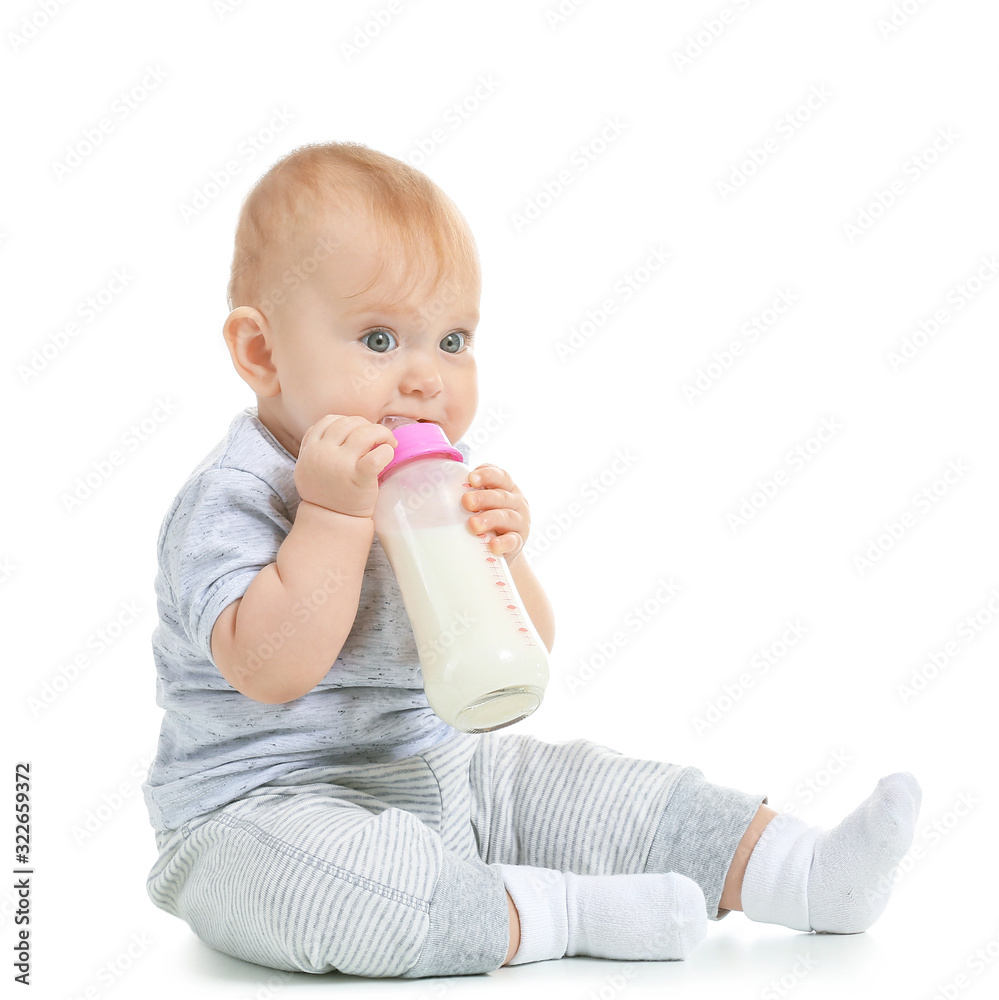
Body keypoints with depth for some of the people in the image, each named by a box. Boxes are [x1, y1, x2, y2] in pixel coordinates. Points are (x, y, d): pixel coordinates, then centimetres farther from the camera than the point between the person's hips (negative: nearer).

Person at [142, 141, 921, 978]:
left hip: (443, 776, 8)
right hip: (269, 807, -7)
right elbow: (269, 671, -31)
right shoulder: (233, 498, -17)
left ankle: (806, 873, 7)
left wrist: (502, 555, -16)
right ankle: (571, 913, -27)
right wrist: (335, 513, -32)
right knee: (313, 877, -38)